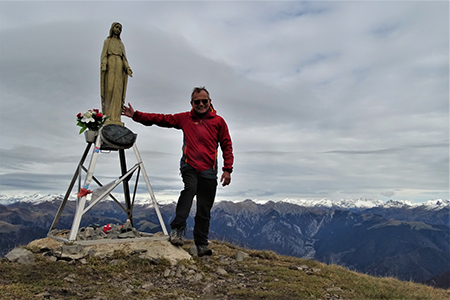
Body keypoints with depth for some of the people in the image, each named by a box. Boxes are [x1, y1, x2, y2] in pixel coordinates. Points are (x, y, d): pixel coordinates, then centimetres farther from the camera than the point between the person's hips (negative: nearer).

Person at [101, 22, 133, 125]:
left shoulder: (121, 44, 24)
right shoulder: (107, 41, 15)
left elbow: (124, 58, 15)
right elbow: (104, 54, 3)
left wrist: (127, 68, -2)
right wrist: (103, 64, -16)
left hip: (119, 67, 3)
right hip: (110, 66, -3)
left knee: (118, 91, -7)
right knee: (109, 90, -14)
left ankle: (116, 118, -11)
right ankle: (107, 116, -17)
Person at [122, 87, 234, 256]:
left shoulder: (218, 121, 8)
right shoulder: (184, 118, 11)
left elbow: (227, 146, 8)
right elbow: (160, 119, 12)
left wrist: (227, 169, 0)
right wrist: (135, 115, 6)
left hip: (209, 172, 0)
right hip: (189, 167, 0)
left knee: (204, 210, 2)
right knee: (189, 190, -30)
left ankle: (202, 245, 10)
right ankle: (177, 230, -26)